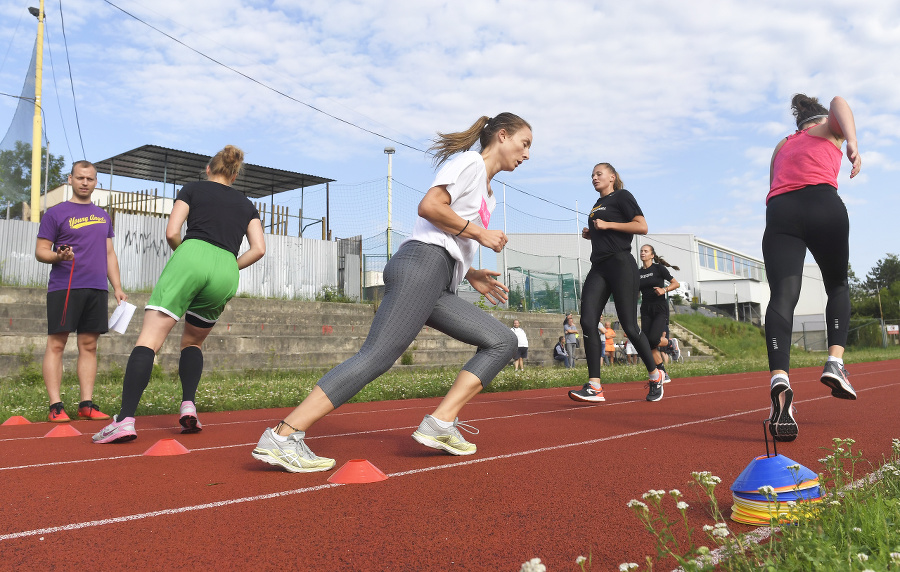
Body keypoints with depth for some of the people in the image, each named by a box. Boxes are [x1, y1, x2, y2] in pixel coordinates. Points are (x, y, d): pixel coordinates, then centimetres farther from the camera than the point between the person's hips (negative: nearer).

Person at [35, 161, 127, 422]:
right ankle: (55, 406, -2)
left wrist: (117, 288, 13)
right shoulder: (55, 213, 3)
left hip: (97, 289, 5)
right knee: (56, 344, -5)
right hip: (63, 288, -4)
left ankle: (86, 405, 8)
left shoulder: (102, 216, 18)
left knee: (89, 346, 4)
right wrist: (58, 256, -20)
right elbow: (40, 251, 1)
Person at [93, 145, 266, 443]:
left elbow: (172, 232, 8)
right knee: (193, 342, 23)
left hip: (192, 255, -3)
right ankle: (188, 406, 4)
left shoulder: (193, 188, 19)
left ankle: (125, 419, -23)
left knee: (149, 340, -8)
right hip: (226, 272, 3)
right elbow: (259, 248, 12)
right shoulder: (247, 205, 26)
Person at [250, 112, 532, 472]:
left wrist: (471, 275, 16)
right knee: (376, 356, -19)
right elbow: (428, 206, -13)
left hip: (437, 288, 10)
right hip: (421, 264, -10)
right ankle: (282, 437, -21)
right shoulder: (470, 161, 3)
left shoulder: (488, 194, 30)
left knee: (502, 341, 3)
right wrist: (480, 233, -6)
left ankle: (440, 423, -7)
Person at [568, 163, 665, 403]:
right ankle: (594, 387, -14)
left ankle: (655, 375, 17)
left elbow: (642, 227, -10)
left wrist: (607, 225, -11)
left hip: (620, 264, -7)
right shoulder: (597, 205, 24)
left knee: (629, 325, -6)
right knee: (587, 321, -11)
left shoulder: (622, 196, 2)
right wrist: (590, 234, 14)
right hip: (598, 267, 7)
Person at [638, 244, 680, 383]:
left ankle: (671, 343, 12)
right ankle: (665, 375, 3)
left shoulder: (659, 268, -1)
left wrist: (664, 289, -17)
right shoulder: (638, 272, 12)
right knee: (648, 345, -6)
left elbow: (676, 283, -1)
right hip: (646, 310, 5)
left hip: (660, 308, -5)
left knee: (653, 339, -23)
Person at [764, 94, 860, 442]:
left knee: (782, 295, -14)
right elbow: (838, 102, 0)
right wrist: (853, 143, -15)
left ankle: (779, 378, -38)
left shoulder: (781, 146, 34)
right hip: (823, 205, -2)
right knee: (837, 284, 20)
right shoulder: (830, 128, 23)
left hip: (779, 212, 2)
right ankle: (835, 361, -1)